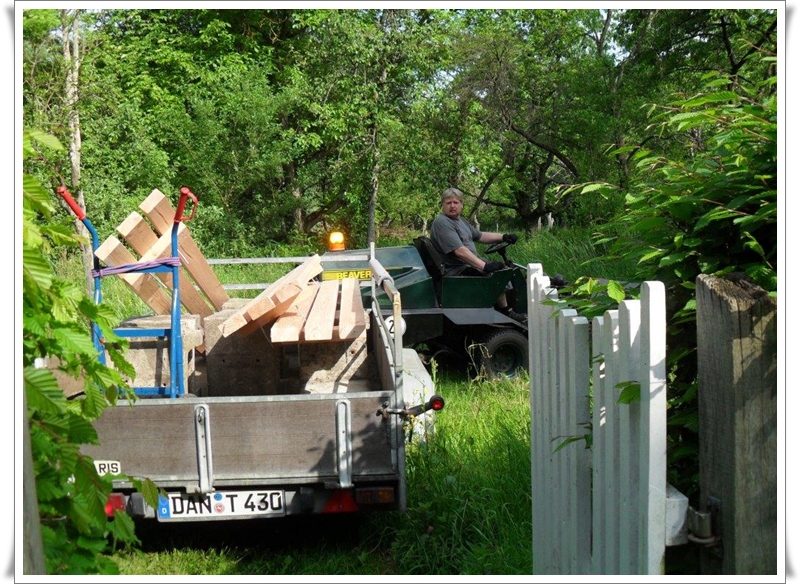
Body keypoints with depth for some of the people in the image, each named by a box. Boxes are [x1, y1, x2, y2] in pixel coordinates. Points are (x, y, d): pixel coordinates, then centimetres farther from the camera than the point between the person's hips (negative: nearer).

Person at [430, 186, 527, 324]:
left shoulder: (460, 220, 16)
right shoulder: (442, 223, -18)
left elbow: (480, 236, 25)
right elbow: (460, 251, -27)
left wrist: (503, 237, 11)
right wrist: (485, 266, -33)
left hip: (471, 265, 11)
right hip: (457, 272, -11)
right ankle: (506, 311, -12)